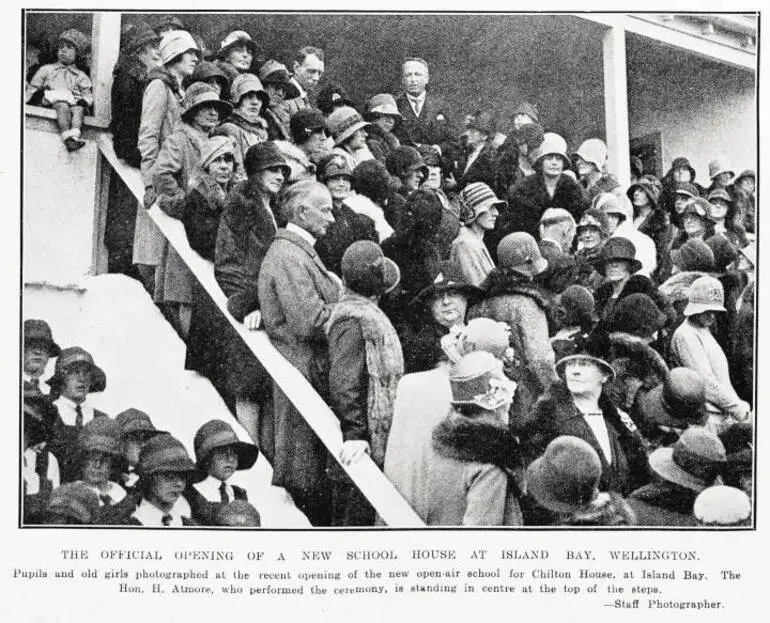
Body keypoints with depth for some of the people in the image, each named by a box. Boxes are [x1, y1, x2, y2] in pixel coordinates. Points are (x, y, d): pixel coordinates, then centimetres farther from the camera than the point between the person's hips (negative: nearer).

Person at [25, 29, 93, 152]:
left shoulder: (80, 76, 24)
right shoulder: (47, 70, 25)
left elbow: (88, 95, 11)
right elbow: (33, 88, 21)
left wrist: (84, 101, -12)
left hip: (74, 102, 1)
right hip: (53, 102, -1)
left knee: (79, 108, -35)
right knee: (63, 107, -36)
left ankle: (75, 135, -59)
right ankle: (66, 137, -57)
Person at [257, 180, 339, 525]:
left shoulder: (298, 251, 17)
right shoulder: (288, 257, -17)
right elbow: (310, 322, -23)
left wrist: (342, 295, 4)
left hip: (313, 369, 10)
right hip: (302, 369, -10)